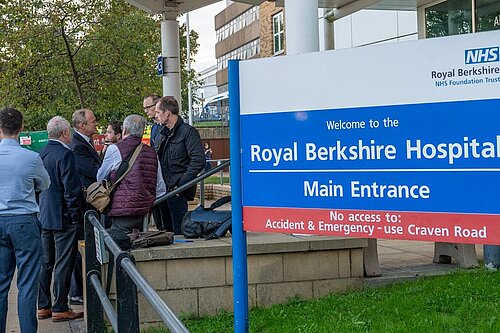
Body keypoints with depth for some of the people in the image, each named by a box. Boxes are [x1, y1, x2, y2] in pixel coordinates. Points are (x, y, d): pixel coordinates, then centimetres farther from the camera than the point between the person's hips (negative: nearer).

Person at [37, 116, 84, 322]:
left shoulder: (41, 154, 8)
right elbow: (71, 188, -19)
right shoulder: (65, 154, -16)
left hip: (44, 216, 8)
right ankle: (60, 309, 4)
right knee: (63, 264, -1)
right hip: (63, 217, -8)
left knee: (45, 263, 14)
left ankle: (43, 307, 21)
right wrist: (75, 214, -11)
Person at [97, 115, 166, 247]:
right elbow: (161, 189, 12)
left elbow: (100, 178, 11)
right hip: (146, 212, 6)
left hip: (123, 211, -6)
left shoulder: (115, 149, -4)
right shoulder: (152, 152, 10)